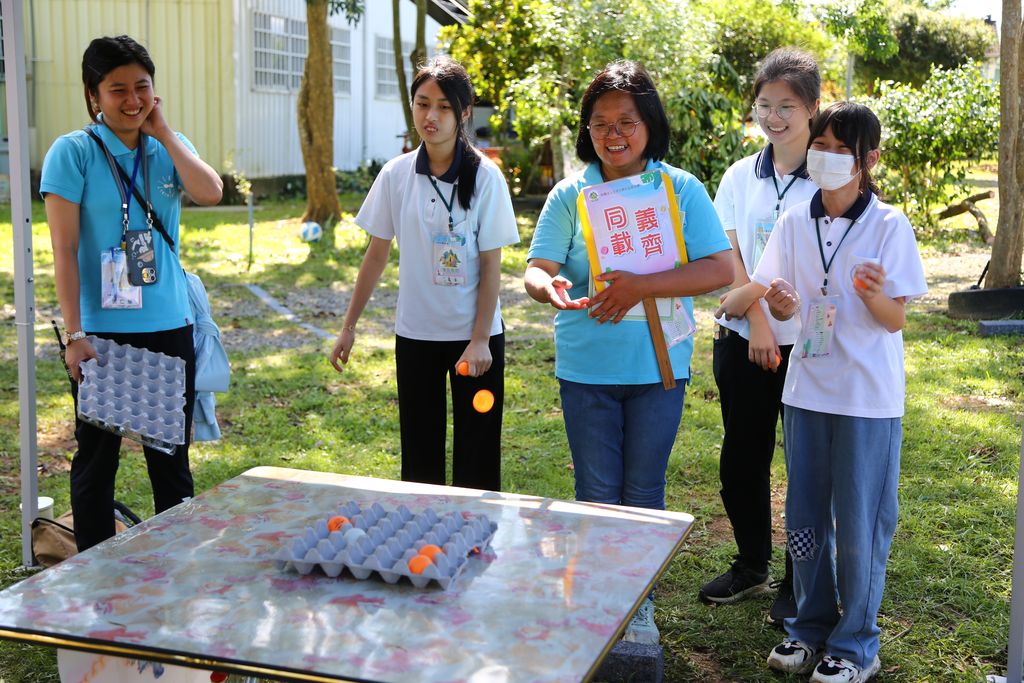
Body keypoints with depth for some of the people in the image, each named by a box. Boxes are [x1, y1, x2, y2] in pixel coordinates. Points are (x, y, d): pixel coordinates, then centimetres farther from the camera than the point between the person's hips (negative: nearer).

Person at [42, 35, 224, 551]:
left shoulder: (170, 147, 7)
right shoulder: (73, 152, -6)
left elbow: (211, 193, -13)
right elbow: (64, 249, -10)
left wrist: (161, 130, -10)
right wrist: (75, 334, -15)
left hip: (169, 328, 4)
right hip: (101, 332, -4)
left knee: (172, 457, 14)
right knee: (96, 456, 8)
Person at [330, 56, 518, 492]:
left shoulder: (484, 177, -9)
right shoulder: (397, 174, -1)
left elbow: (491, 265, -8)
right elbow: (377, 254, 6)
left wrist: (480, 339, -13)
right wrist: (349, 326, 7)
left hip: (475, 335, -3)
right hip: (414, 333, 3)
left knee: (476, 460, 4)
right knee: (419, 458, 10)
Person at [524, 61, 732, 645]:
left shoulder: (681, 190, -3)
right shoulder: (571, 195, 1)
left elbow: (722, 269, -11)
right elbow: (537, 269, -3)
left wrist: (642, 285, -22)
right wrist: (551, 288, -28)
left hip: (657, 366, -1)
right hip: (586, 368, 1)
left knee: (643, 492, 11)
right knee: (595, 494, 10)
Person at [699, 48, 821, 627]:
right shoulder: (741, 177, 7)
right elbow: (728, 257, 0)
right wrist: (757, 323, -12)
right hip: (744, 340, 4)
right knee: (741, 459, 13)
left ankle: (799, 585, 20)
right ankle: (751, 568, 32)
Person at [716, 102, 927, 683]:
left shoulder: (889, 227, -9)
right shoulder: (796, 223, 3)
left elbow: (896, 321, -8)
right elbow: (784, 309, 6)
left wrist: (874, 294, -29)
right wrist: (780, 302, -17)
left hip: (868, 397, -4)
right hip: (807, 389, 4)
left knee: (859, 524, 3)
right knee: (805, 518, 13)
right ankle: (812, 626, 30)